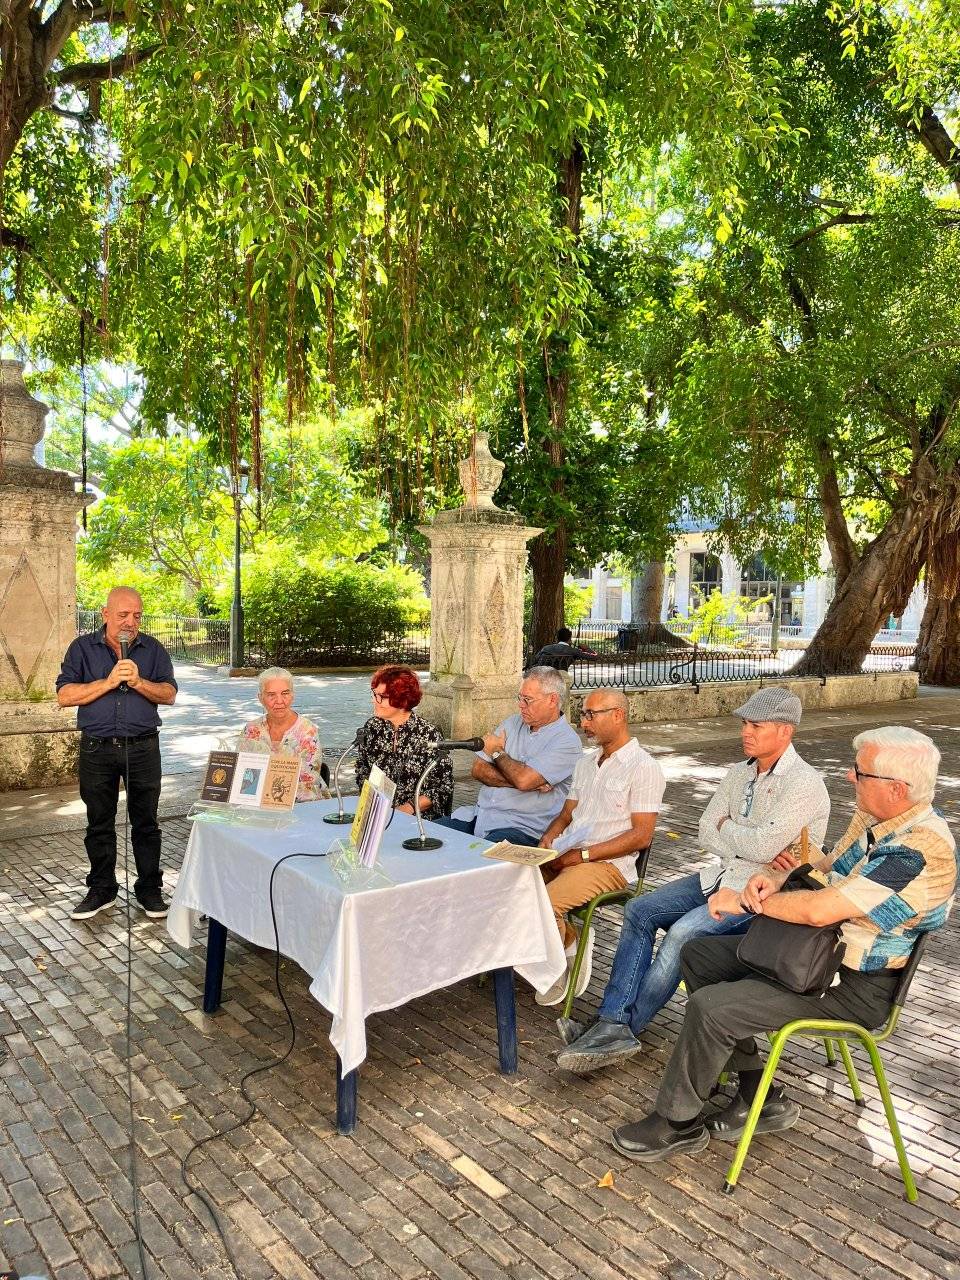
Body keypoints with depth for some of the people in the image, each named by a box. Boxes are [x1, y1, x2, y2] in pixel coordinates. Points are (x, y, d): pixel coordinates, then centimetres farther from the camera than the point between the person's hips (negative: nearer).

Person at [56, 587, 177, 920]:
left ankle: (149, 888, 17)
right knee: (99, 823, 10)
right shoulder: (83, 648, 4)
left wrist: (138, 681, -19)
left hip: (143, 747, 0)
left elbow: (169, 694, -3)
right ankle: (101, 888, 24)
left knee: (145, 821, 6)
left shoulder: (153, 649, 5)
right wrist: (108, 682, -16)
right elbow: (65, 695, -6)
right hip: (97, 750, 0)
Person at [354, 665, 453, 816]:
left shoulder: (430, 735, -10)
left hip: (420, 817, -3)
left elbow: (444, 787, -5)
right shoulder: (372, 727, 4)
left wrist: (409, 807, -14)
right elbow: (362, 770, 18)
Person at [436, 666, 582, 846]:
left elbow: (523, 780, -21)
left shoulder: (567, 741, -8)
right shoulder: (511, 723, 13)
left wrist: (497, 751, -2)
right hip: (480, 815, 7)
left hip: (523, 829, -7)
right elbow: (479, 770, 5)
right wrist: (520, 781, -11)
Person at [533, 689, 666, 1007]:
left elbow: (641, 836, -12)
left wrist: (582, 855, -15)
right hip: (563, 855, 8)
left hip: (607, 864, -7)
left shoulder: (643, 767, -6)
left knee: (544, 903, -30)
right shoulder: (586, 762, 19)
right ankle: (570, 940, 4)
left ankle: (570, 944, 3)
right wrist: (549, 837, -1)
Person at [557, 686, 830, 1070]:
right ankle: (613, 1023, -13)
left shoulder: (804, 783, -15)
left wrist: (726, 827, -5)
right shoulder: (739, 773, 10)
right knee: (638, 911, -8)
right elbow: (706, 833, 4)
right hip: (721, 876, 8)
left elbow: (763, 846, -25)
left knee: (684, 932, -28)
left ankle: (623, 1024, -14)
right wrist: (756, 849, -12)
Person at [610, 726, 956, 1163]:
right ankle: (759, 1095, 15)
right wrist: (777, 876, -6)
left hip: (854, 987, -10)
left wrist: (745, 901, -17)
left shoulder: (921, 848, -29)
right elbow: (831, 866, 15)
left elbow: (820, 909, -31)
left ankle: (678, 1122, 6)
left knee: (710, 1008, -20)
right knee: (698, 954, 9)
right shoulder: (874, 816, 1)